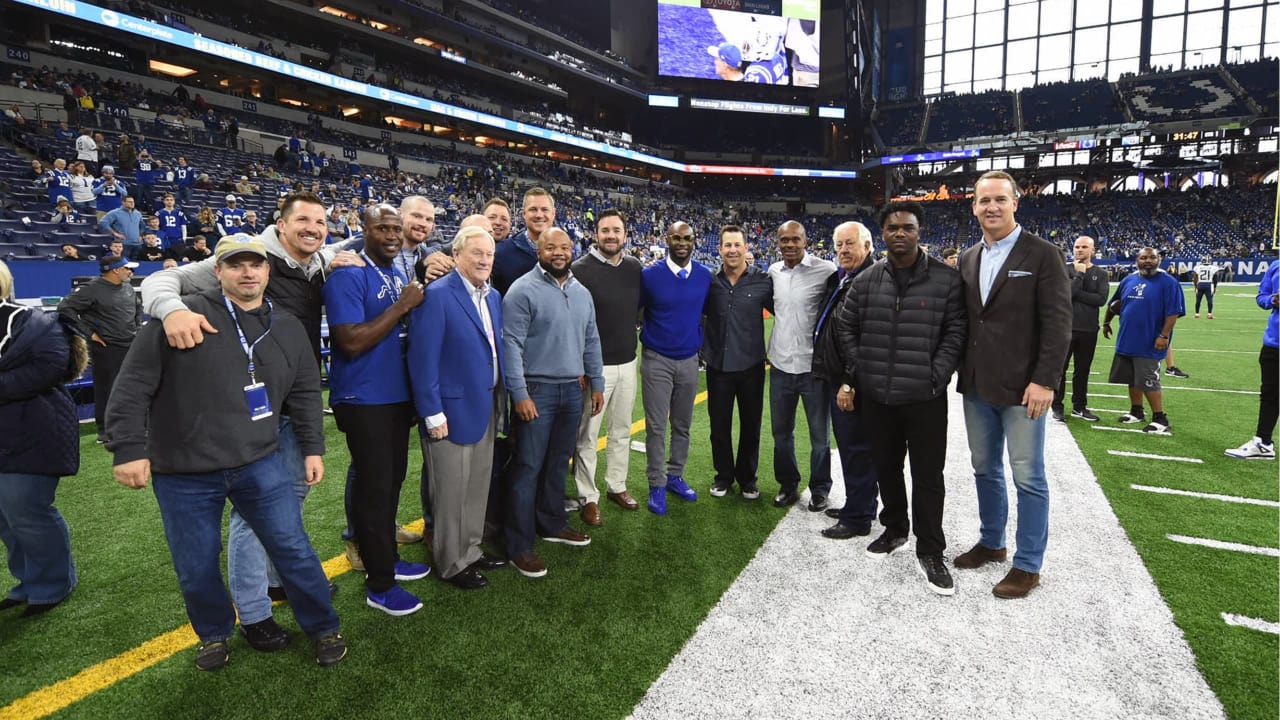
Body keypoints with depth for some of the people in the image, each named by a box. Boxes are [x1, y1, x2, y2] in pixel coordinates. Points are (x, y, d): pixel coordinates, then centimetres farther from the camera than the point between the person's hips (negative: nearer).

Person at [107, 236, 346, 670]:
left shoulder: (287, 328, 6)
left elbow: (305, 393, 13)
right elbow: (134, 385, -7)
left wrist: (312, 447, 10)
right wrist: (128, 449, -11)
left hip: (260, 463, 2)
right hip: (183, 472, -2)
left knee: (293, 548, 4)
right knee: (196, 568, 10)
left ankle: (323, 628, 23)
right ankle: (215, 633, 38)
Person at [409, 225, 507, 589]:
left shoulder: (493, 296, 9)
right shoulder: (436, 296, -16)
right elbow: (423, 360, -18)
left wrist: (501, 401, 10)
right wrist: (433, 415, -18)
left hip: (487, 408, 8)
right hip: (453, 410, -7)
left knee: (478, 486, 19)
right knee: (452, 491, 7)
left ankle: (471, 549, 36)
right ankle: (452, 564, 24)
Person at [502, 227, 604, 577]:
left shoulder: (581, 292, 11)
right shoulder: (523, 290, -10)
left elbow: (591, 341, 15)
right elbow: (511, 345, -14)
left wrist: (597, 383, 12)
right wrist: (520, 394, -18)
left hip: (573, 390, 6)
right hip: (537, 391, -6)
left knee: (558, 462, 16)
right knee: (529, 467, -1)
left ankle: (551, 523, 33)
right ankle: (519, 545, 10)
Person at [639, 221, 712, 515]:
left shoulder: (704, 276, 1)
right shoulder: (650, 275, -8)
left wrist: (702, 341, 12)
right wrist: (643, 334, -1)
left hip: (689, 360, 3)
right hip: (657, 361, -3)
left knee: (682, 425, 12)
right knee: (656, 427, 1)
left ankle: (675, 476, 27)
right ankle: (657, 485, 11)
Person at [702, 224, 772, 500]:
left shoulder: (762, 281, -6)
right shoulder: (710, 282, -1)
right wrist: (703, 349, -1)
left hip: (751, 366, -1)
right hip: (718, 366, 1)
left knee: (751, 425, 12)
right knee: (719, 425, 11)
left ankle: (747, 477, 31)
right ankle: (724, 475, 30)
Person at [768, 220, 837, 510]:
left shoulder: (826, 270, -11)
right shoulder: (773, 272, 5)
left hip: (814, 365, -4)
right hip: (780, 365, 5)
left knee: (819, 435, 9)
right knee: (781, 432, 14)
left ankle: (819, 489, 26)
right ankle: (788, 485, 31)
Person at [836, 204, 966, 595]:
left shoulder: (947, 279, -5)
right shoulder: (866, 281, 4)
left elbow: (956, 332, -3)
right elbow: (847, 327, 11)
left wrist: (935, 378, -10)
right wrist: (856, 372, 4)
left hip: (925, 398, -3)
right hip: (876, 397, 3)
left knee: (928, 475, 3)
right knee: (886, 468, 17)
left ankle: (930, 552, 18)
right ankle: (895, 529, 37)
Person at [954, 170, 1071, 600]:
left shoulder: (1042, 255, -6)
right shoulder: (968, 260, 10)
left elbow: (1057, 323, -11)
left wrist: (1044, 381, -16)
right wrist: (961, 372, 6)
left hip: (1022, 387, -5)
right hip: (977, 386, 6)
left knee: (1028, 478, 3)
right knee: (985, 469, 16)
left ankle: (1028, 565, 16)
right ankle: (991, 543, 32)